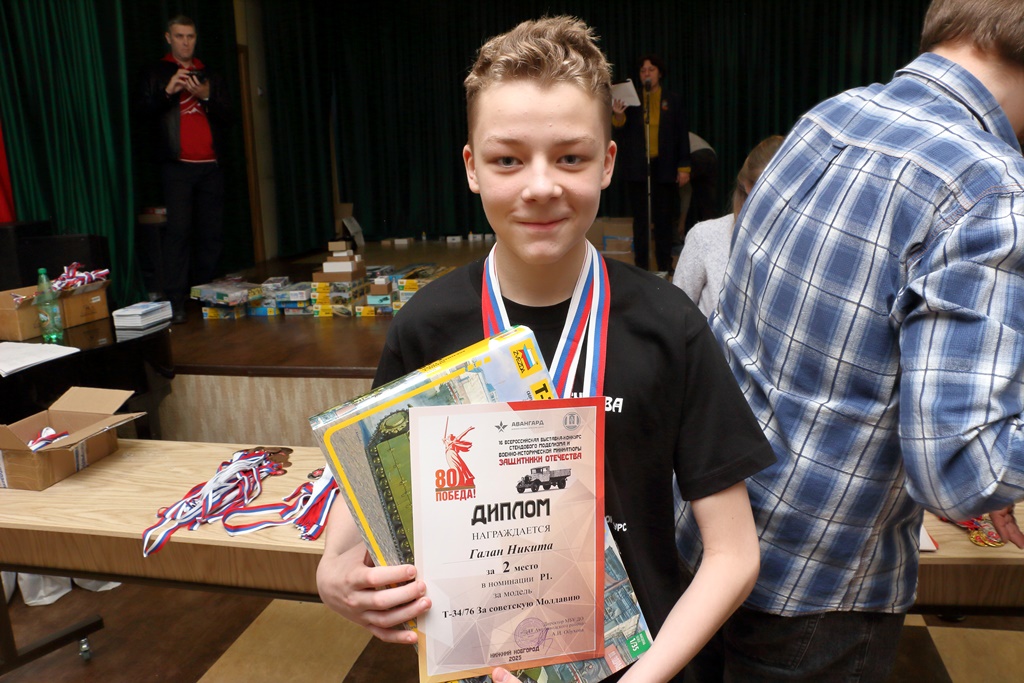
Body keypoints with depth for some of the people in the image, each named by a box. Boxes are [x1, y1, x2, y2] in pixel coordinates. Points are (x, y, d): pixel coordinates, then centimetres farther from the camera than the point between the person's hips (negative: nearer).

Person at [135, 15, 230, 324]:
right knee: (178, 230, -11)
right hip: (177, 166, -3)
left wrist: (206, 96, -8)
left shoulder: (210, 76, 19)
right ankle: (175, 300, -12)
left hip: (210, 165, 4)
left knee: (212, 232, 1)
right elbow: (142, 111, -2)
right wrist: (169, 91, -17)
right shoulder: (155, 74, 10)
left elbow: (227, 116, 10)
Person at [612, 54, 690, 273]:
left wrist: (684, 167, -1)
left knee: (665, 218, 2)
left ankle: (665, 265, 10)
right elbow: (622, 135, 5)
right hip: (637, 168, 0)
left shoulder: (673, 101, 8)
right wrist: (618, 115, -14)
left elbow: (682, 136, 6)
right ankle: (641, 267, 9)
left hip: (664, 168, 0)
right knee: (640, 218, 3)